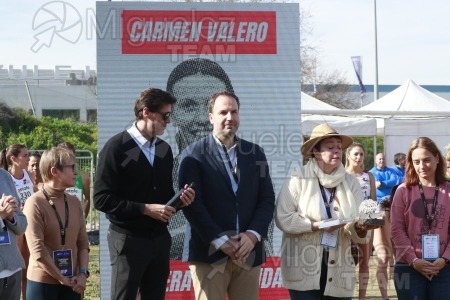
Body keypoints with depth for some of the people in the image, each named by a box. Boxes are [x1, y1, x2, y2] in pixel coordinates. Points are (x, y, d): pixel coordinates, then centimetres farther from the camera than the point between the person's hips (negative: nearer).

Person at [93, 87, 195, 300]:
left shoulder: (164, 149, 12)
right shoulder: (117, 148, -10)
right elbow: (102, 199, -15)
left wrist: (179, 200, -2)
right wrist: (145, 209, -19)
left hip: (159, 239, 7)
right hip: (128, 240, -6)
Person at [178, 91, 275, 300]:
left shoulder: (255, 153, 14)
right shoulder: (194, 155, 1)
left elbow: (267, 199, 10)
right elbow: (192, 203, -7)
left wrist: (253, 235, -6)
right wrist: (220, 241, -13)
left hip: (249, 253, 4)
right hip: (210, 252, -4)